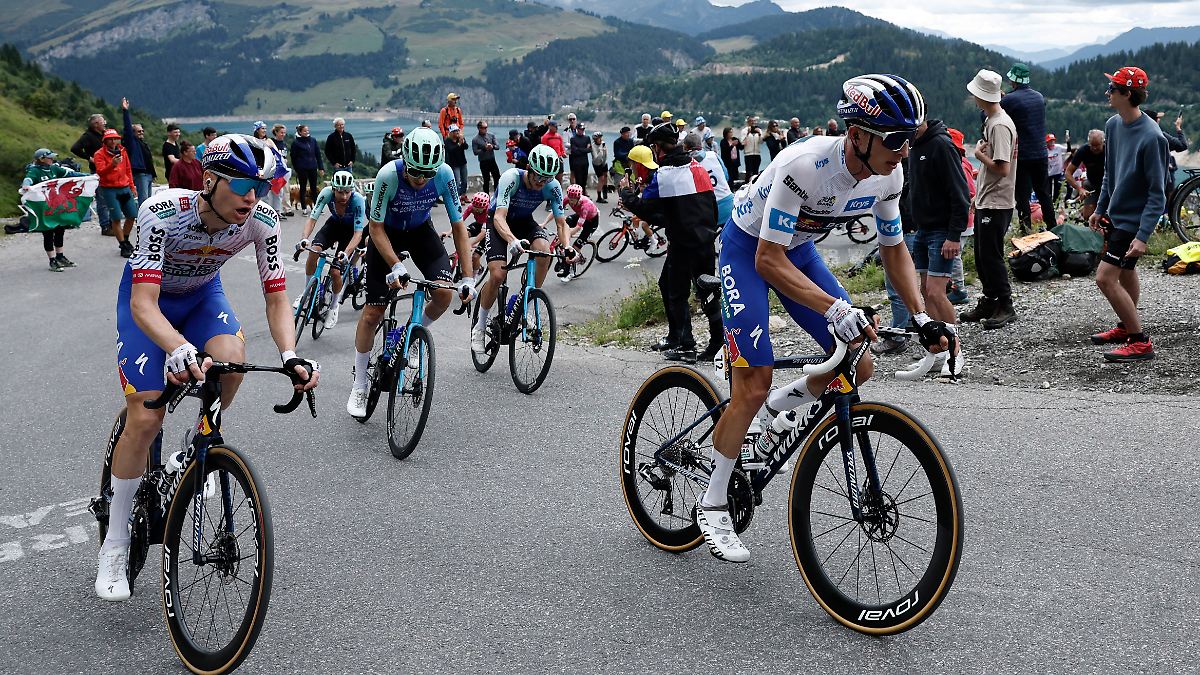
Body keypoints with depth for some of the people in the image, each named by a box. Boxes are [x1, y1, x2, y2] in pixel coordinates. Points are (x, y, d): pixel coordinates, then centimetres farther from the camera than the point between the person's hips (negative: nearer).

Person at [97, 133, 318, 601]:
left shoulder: (262, 220, -26)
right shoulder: (162, 212, -36)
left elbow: (276, 298, -22)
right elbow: (143, 303, -41)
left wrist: (291, 355, -41)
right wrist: (180, 349, -61)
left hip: (203, 294, 3)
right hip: (148, 297, -3)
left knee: (231, 359, -31)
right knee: (145, 419, -13)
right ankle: (114, 546, 4)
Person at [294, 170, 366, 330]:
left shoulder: (358, 200, -36)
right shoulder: (327, 193, -29)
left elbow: (358, 233, -37)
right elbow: (312, 218, -30)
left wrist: (346, 253, -52)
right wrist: (304, 238, -49)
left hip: (351, 229, -3)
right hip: (334, 224, 3)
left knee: (335, 271, -15)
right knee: (314, 249, -26)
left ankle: (334, 305, 13)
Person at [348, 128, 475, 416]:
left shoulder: (444, 174, -28)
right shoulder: (389, 175, -34)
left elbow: (458, 226, -20)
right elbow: (376, 228, -24)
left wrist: (468, 278, -25)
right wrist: (396, 266, -37)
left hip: (421, 230, 2)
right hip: (387, 232, -2)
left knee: (444, 293, -22)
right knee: (373, 313, -4)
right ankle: (358, 387, 11)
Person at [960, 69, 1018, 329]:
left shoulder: (1000, 126, -19)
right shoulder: (991, 121, 11)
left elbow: (1002, 168, -24)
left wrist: (979, 154, -13)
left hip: (996, 203, -10)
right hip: (984, 201, 10)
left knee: (991, 255, -5)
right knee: (981, 256, 15)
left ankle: (1005, 306, 4)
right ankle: (989, 303, 24)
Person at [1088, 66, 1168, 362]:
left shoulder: (1151, 137, -24)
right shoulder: (1113, 125, 0)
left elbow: (1157, 193, -22)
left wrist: (1143, 236, -26)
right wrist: (1100, 209, 17)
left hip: (1133, 220, -8)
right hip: (1115, 214, 8)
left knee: (1106, 278, -13)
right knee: (1126, 274, 22)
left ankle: (1140, 342, -3)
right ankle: (1126, 327, 39)